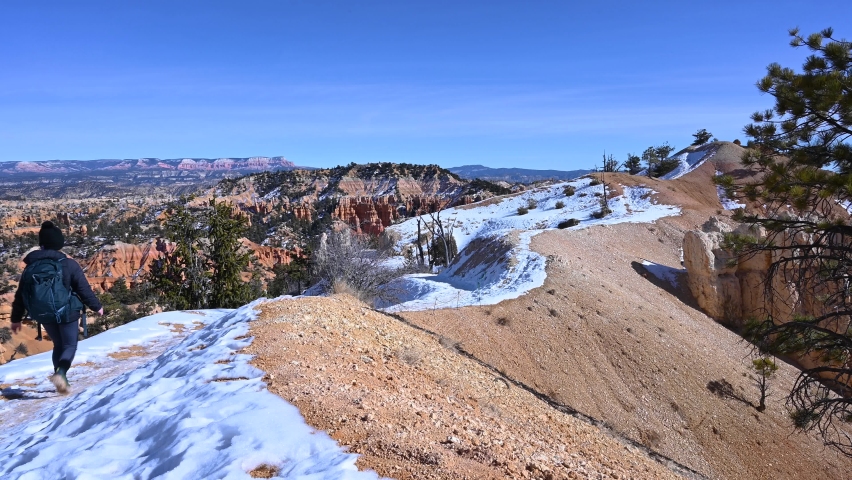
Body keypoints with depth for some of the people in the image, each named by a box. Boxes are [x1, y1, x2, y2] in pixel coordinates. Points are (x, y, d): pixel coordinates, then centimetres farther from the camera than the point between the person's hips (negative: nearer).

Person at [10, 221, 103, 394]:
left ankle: (61, 380, 22)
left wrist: (16, 318, 14)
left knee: (58, 345, 22)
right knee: (70, 346, 8)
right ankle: (60, 373, -19)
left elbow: (21, 294, 4)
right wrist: (96, 306, 2)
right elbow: (84, 288, -11)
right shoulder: (69, 264, -15)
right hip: (67, 313, -4)